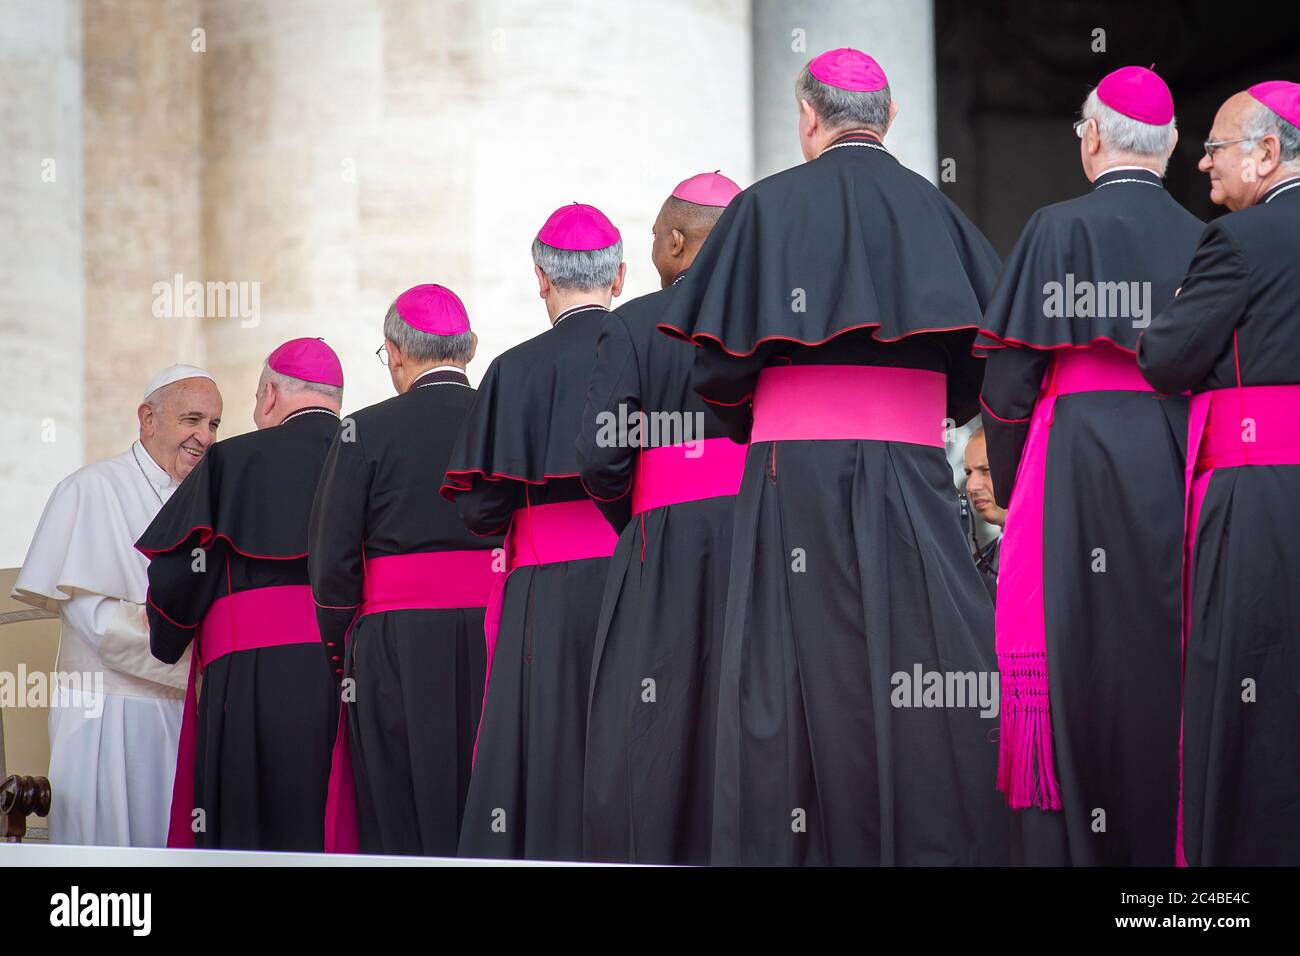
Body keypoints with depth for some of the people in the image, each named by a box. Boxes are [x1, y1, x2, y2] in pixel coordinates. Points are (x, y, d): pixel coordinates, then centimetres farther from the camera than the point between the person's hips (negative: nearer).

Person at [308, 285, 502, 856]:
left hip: (395, 653, -2)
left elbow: (332, 563, -4)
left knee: (398, 829, 1)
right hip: (498, 649, 2)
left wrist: (340, 651, 10)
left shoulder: (366, 431, -3)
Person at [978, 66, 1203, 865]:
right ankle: (1167, 842, 11)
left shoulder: (1058, 230, -4)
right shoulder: (1203, 242, 6)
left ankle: (1066, 845, -5)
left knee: (1074, 668, -2)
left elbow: (1009, 379, -5)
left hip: (1078, 467, -3)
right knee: (1168, 667, 8)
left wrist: (1011, 489, 8)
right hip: (1181, 474, 3)